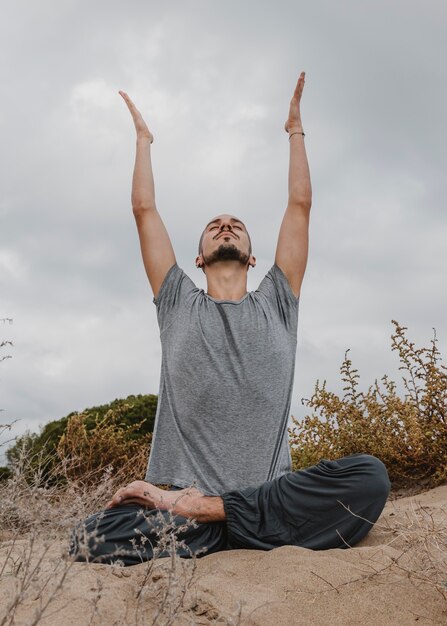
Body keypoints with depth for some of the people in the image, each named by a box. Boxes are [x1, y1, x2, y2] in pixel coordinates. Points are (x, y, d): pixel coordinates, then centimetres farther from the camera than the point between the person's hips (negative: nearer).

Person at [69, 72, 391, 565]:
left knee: (368, 478, -29)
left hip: (269, 495, 2)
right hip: (174, 497, -1)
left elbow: (300, 205, 19)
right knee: (92, 539, -29)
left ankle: (202, 513, -22)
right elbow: (144, 209, 20)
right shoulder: (178, 305, 17)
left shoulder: (276, 304, 18)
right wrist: (143, 137, 31)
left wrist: (295, 131, 27)